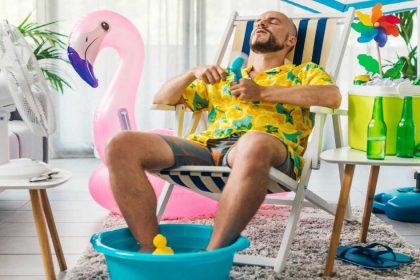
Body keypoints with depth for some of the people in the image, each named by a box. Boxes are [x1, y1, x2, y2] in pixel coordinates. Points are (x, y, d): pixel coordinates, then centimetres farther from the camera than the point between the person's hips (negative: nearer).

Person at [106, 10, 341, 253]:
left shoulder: (304, 72, 26)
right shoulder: (224, 78, 37)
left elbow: (333, 96, 2)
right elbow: (162, 99, 32)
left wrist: (263, 92, -3)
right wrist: (193, 73, 12)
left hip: (271, 149, -4)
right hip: (206, 146, 4)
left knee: (254, 144, -43)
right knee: (121, 146, -20)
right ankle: (151, 251, -26)